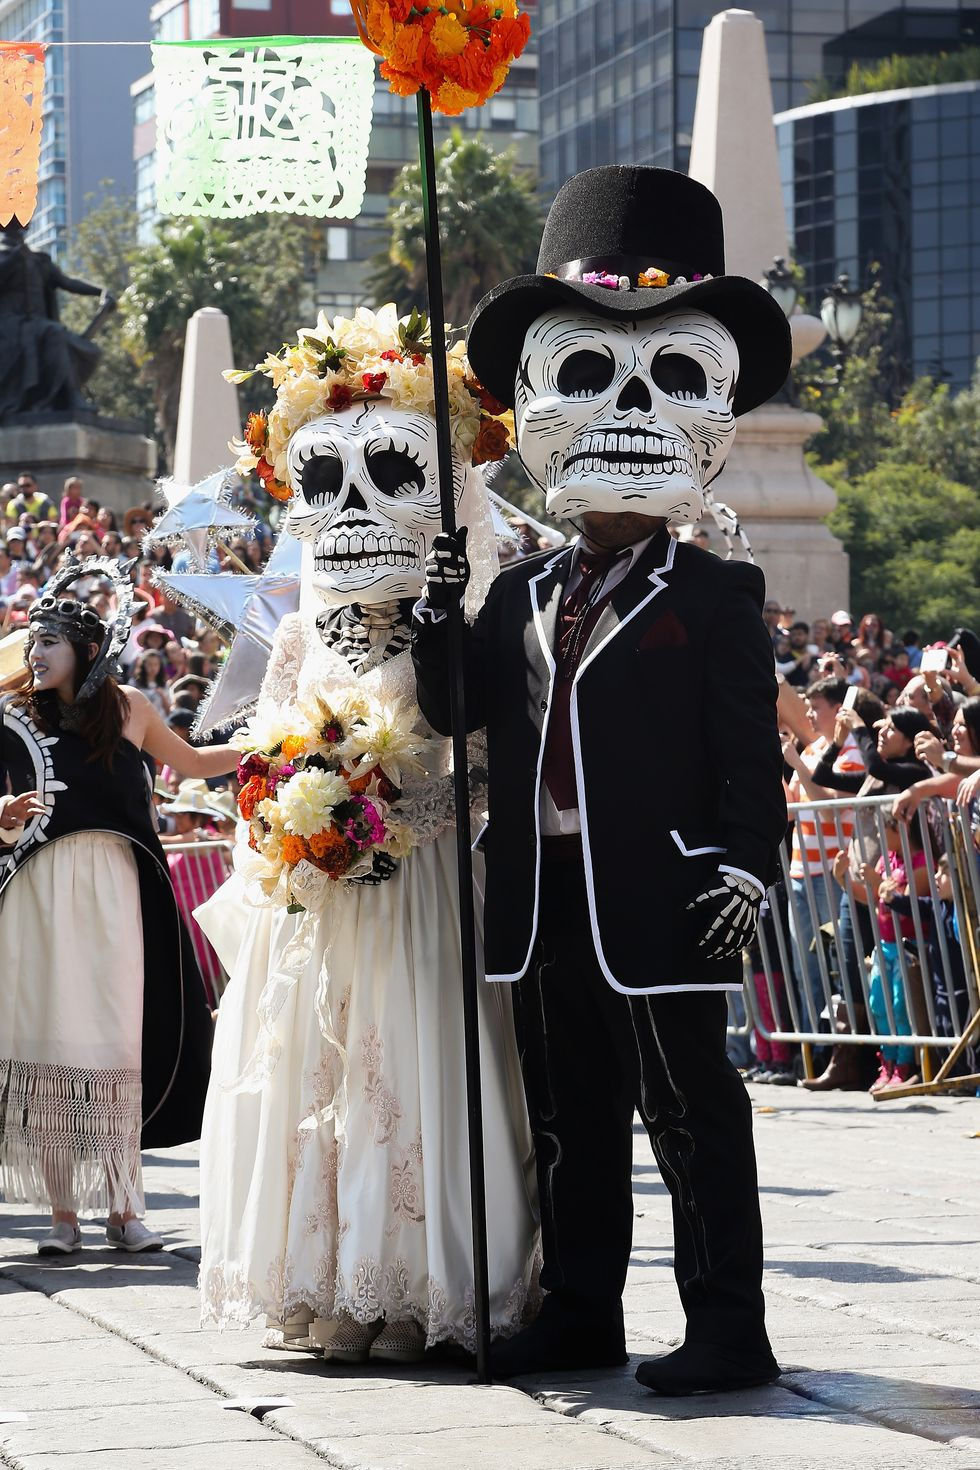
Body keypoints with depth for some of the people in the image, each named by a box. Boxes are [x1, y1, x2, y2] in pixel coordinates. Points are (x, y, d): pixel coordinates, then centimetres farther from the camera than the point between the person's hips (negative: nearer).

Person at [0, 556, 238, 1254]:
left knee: (117, 1042, -3)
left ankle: (123, 1207, 3)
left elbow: (192, 761, 26)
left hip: (115, 890, 0)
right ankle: (64, 1211, -1)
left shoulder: (126, 707, 9)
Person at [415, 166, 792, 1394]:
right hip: (545, 894, 6)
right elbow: (457, 707, 10)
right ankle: (580, 1311, 22)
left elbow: (748, 750, -6)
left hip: (659, 900, -6)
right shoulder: (524, 595, 13)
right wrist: (434, 617, -4)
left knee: (688, 1108, -2)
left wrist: (745, 866, -15)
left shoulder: (715, 598, -2)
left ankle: (726, 1325, 3)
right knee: (569, 1115, 13)